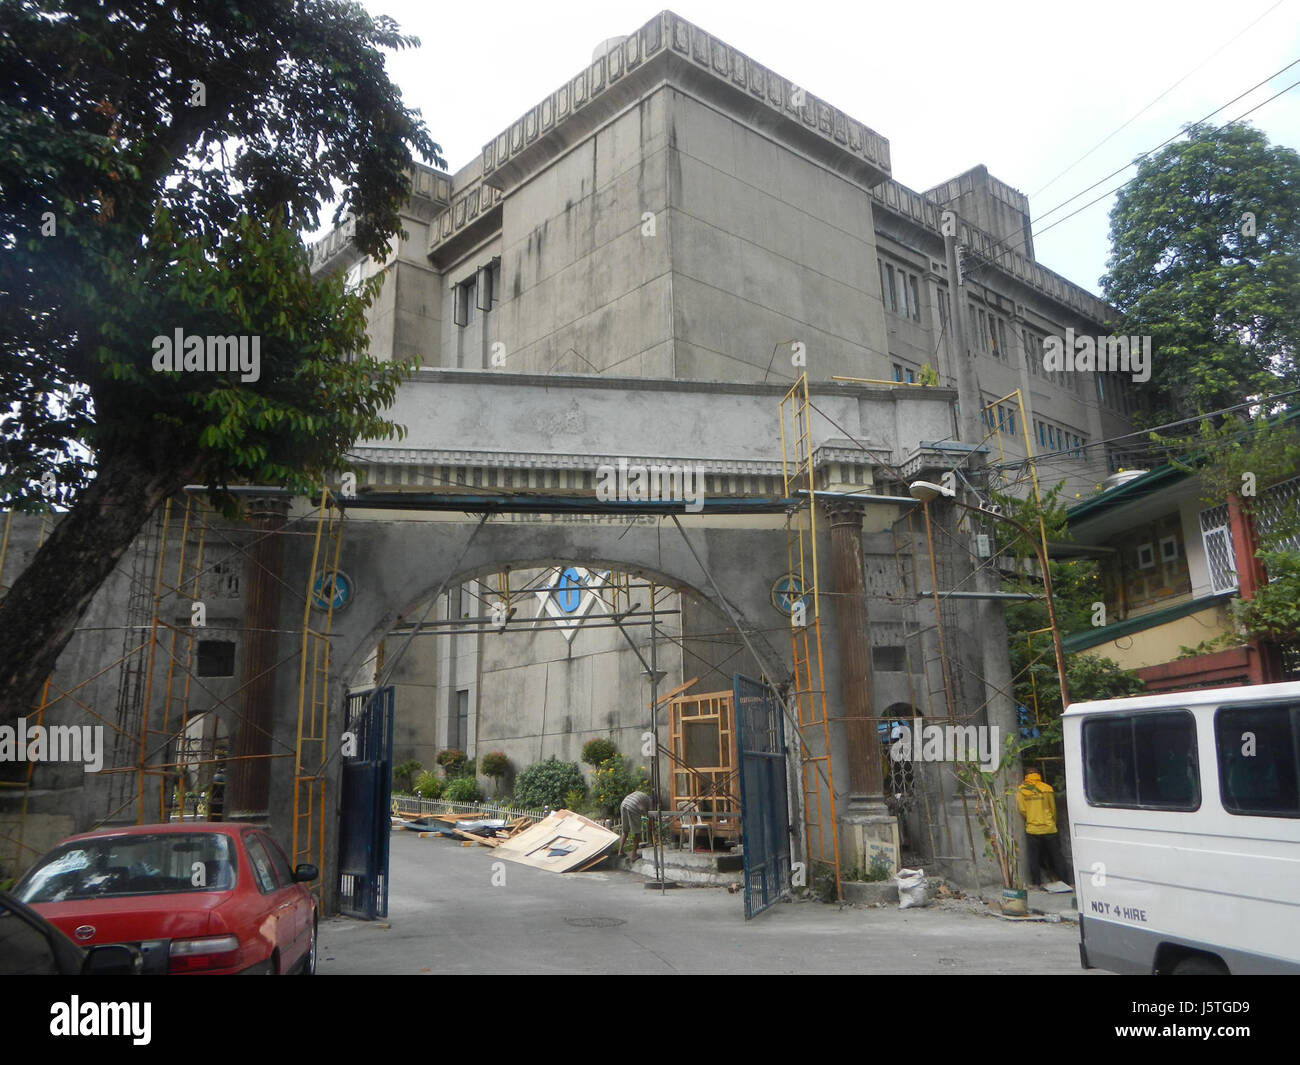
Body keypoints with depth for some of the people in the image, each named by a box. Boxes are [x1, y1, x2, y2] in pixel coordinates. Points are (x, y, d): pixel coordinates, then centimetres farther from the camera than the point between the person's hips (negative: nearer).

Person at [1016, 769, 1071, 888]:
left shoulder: (1021, 791, -1)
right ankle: (1065, 881, 14)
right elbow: (1053, 809, 6)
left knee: (1034, 857, 9)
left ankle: (1034, 883, 12)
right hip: (1049, 829, 0)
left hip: (1032, 829, 0)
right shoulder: (1047, 789, -1)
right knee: (1056, 856, 10)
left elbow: (1022, 810, -3)